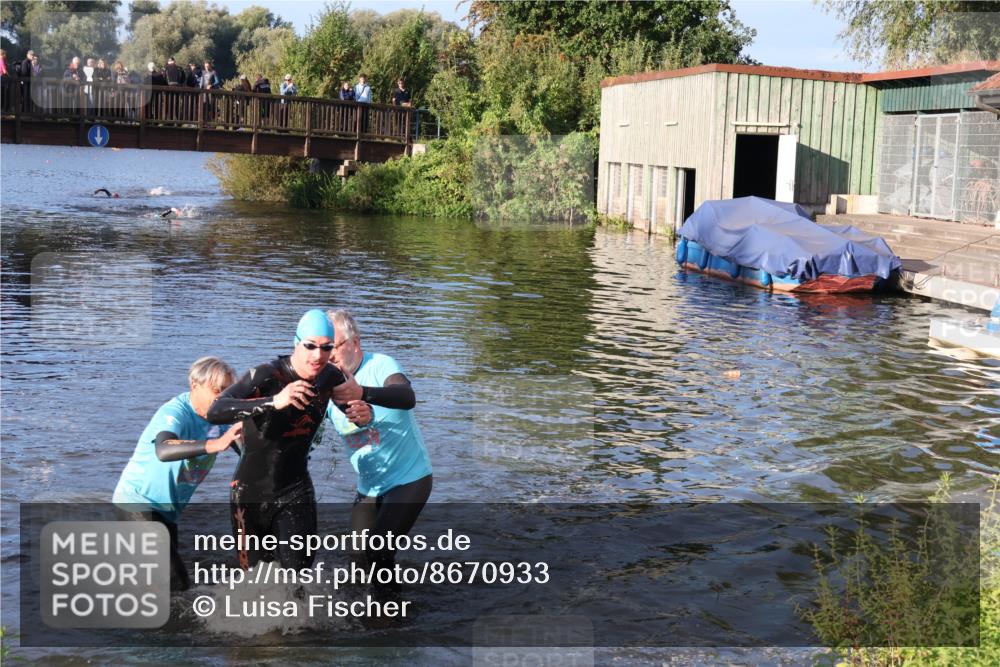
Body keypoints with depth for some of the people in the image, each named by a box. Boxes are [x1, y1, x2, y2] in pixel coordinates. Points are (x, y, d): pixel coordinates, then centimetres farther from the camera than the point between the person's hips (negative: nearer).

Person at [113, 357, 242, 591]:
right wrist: (214, 444, -57)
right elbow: (163, 450, -45)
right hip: (137, 501, -8)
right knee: (176, 584, -19)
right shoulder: (175, 412, -24)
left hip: (166, 510, 9)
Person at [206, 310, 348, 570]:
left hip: (296, 492, 3)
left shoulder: (331, 377, -7)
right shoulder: (266, 375, -24)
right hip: (251, 493, -2)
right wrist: (273, 402, -52)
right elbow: (215, 412, -40)